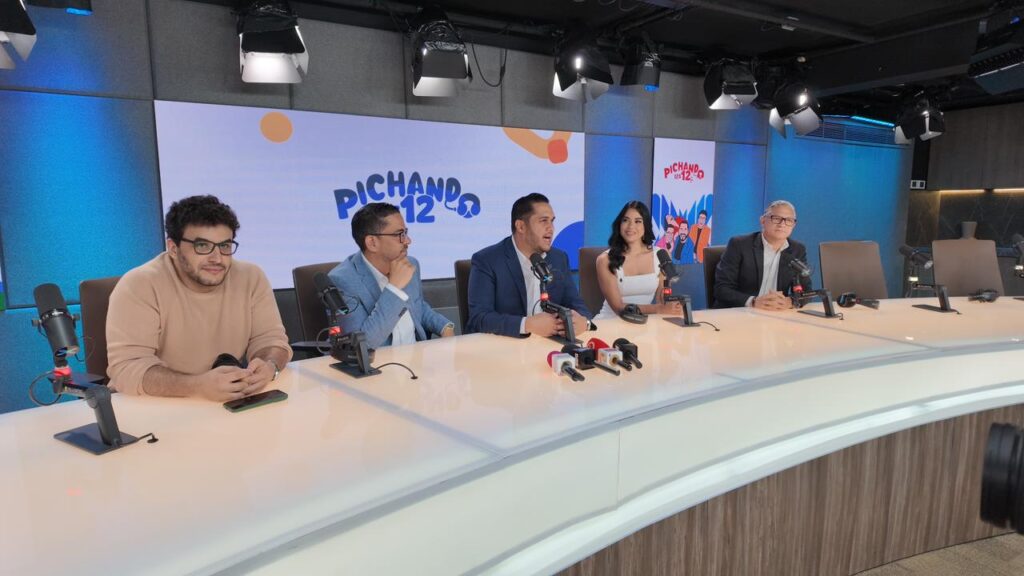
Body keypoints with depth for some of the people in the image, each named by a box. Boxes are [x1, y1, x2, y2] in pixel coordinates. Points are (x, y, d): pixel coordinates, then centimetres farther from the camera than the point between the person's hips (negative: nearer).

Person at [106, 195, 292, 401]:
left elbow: (269, 337, 0)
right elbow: (126, 368, -21)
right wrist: (198, 385, -35)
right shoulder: (138, 286, -14)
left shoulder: (251, 278, -3)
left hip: (229, 404, 4)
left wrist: (269, 366, -23)